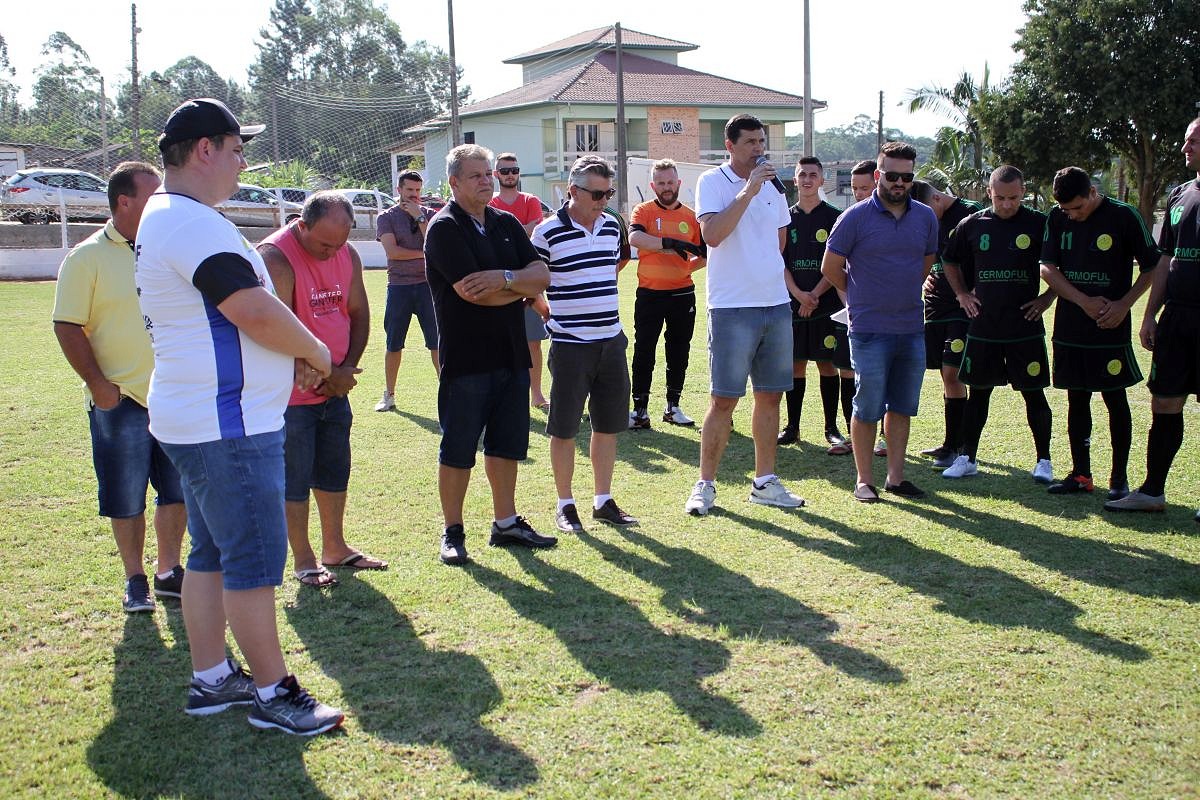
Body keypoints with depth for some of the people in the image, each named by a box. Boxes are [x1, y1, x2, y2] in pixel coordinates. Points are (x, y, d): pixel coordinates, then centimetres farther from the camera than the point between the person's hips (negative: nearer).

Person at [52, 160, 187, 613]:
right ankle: (135, 582, 20)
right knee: (126, 500, 5)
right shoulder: (87, 257, -7)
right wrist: (98, 384, -13)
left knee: (177, 491, 10)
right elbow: (67, 326, -8)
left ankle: (169, 572, 25)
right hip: (120, 400, -4)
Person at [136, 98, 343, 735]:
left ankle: (211, 679, 27)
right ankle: (273, 694, 6)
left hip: (194, 419, 11)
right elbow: (258, 313, -25)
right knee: (255, 560, -3)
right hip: (228, 425, -11)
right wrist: (314, 352, -7)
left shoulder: (164, 218, 16)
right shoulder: (194, 223, -19)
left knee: (212, 552, 17)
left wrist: (288, 357, 9)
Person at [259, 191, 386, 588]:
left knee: (335, 470, 16)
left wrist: (347, 368, -5)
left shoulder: (348, 256, 4)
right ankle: (303, 560, 15)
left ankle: (335, 547, 30)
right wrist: (325, 373, -17)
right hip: (290, 392, -7)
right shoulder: (275, 257, -19)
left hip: (335, 390, 7)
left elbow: (359, 313, 9)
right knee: (294, 479, 2)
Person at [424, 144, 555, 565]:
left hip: (511, 355, 7)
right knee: (457, 450, 2)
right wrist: (523, 287, -5)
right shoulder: (445, 228, -9)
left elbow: (542, 275, 2)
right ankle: (453, 532, 13)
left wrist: (503, 278, -17)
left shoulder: (506, 224, 12)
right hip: (465, 357, -6)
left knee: (507, 444, 13)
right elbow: (472, 291, -20)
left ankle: (506, 523, 25)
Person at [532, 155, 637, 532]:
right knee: (564, 429, 2)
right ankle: (565, 505, 15)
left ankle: (603, 501, 23)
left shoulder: (612, 227, 7)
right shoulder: (548, 232, -10)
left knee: (608, 425, 11)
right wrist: (553, 316, -3)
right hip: (570, 345, -5)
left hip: (611, 342, 6)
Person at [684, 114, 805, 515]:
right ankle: (705, 485, 6)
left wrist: (767, 271, 15)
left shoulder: (773, 185, 12)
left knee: (770, 395, 10)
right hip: (732, 307, -6)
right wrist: (748, 190, -21)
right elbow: (712, 234, -22)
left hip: (776, 305, 6)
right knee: (723, 399, -4)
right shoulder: (712, 182, -5)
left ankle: (765, 481, 20)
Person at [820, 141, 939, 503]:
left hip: (912, 329, 5)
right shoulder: (855, 217, -7)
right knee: (868, 408, 0)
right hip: (870, 331, -5)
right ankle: (864, 479, 11)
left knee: (903, 407, 11)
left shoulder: (926, 217, 7)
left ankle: (895, 476, 21)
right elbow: (830, 267, 0)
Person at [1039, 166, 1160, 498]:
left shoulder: (1124, 216, -8)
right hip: (1069, 327, 4)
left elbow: (1152, 266, -2)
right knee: (1076, 399, 9)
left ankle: (1119, 477, 11)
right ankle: (1080, 474, 19)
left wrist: (1124, 304, -12)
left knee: (1115, 399, 2)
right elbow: (1048, 268, 0)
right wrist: (1084, 301, -10)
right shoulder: (1057, 218, 2)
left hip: (1111, 327, -4)